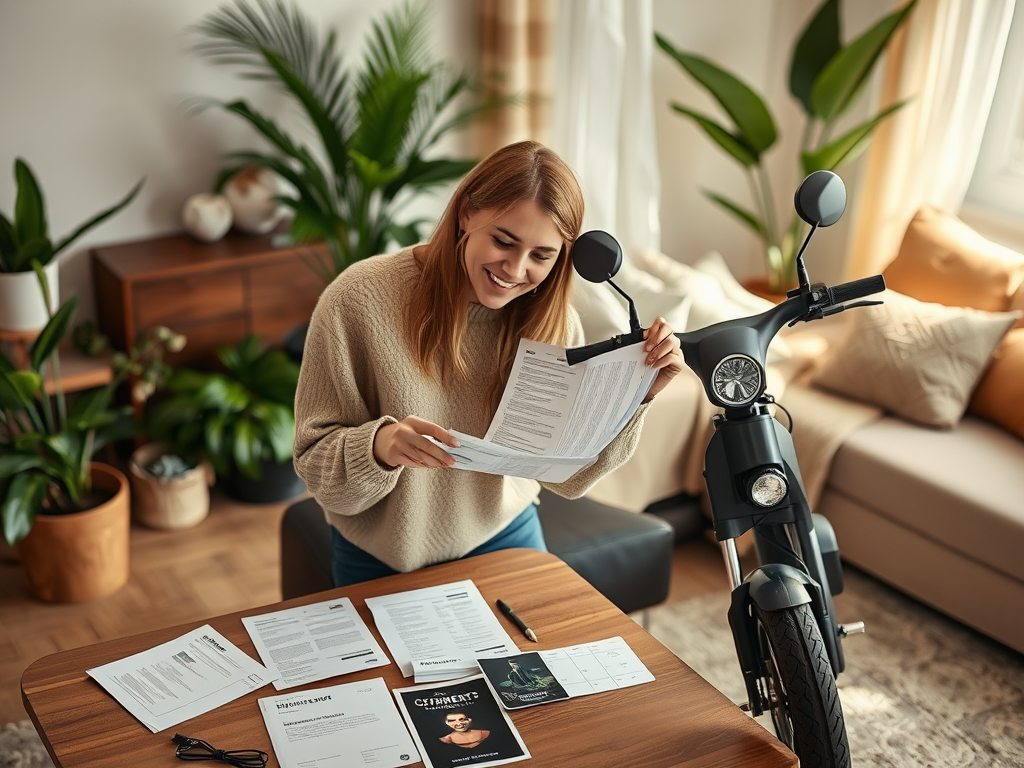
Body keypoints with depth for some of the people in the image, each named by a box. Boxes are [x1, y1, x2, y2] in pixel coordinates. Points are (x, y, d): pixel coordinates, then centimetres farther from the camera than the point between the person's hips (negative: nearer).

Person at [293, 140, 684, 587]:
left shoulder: (551, 322, -12)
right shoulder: (358, 302, -23)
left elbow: (569, 478, -9)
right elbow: (315, 467, -20)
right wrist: (378, 447, -41)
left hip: (504, 541, 3)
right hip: (382, 565, -2)